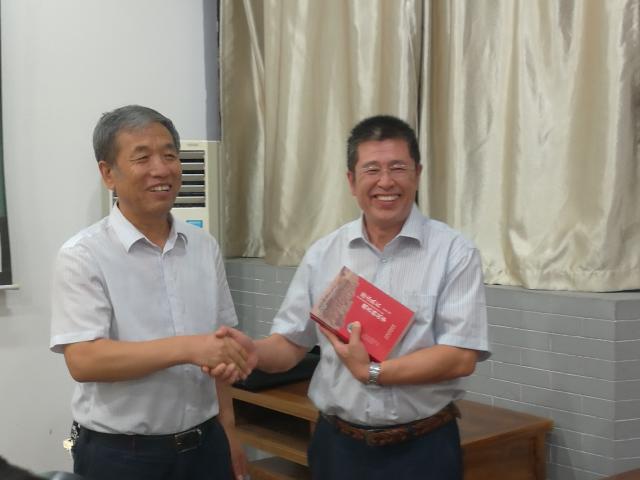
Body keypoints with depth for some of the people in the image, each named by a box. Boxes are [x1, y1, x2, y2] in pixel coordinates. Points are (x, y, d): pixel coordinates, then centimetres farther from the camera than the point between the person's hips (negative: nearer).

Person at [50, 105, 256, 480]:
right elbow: (83, 360, -20)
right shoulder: (83, 256, -11)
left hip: (204, 445, 5)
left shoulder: (204, 246, 5)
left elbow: (221, 344, 10)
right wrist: (188, 348, -27)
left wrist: (228, 433, 10)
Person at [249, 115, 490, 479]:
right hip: (338, 445, 3)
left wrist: (372, 372, -17)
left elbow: (461, 357, -13)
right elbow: (289, 345, 4)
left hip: (422, 449, -3)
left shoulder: (454, 253, -7)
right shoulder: (323, 255, 3)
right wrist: (245, 351, -15)